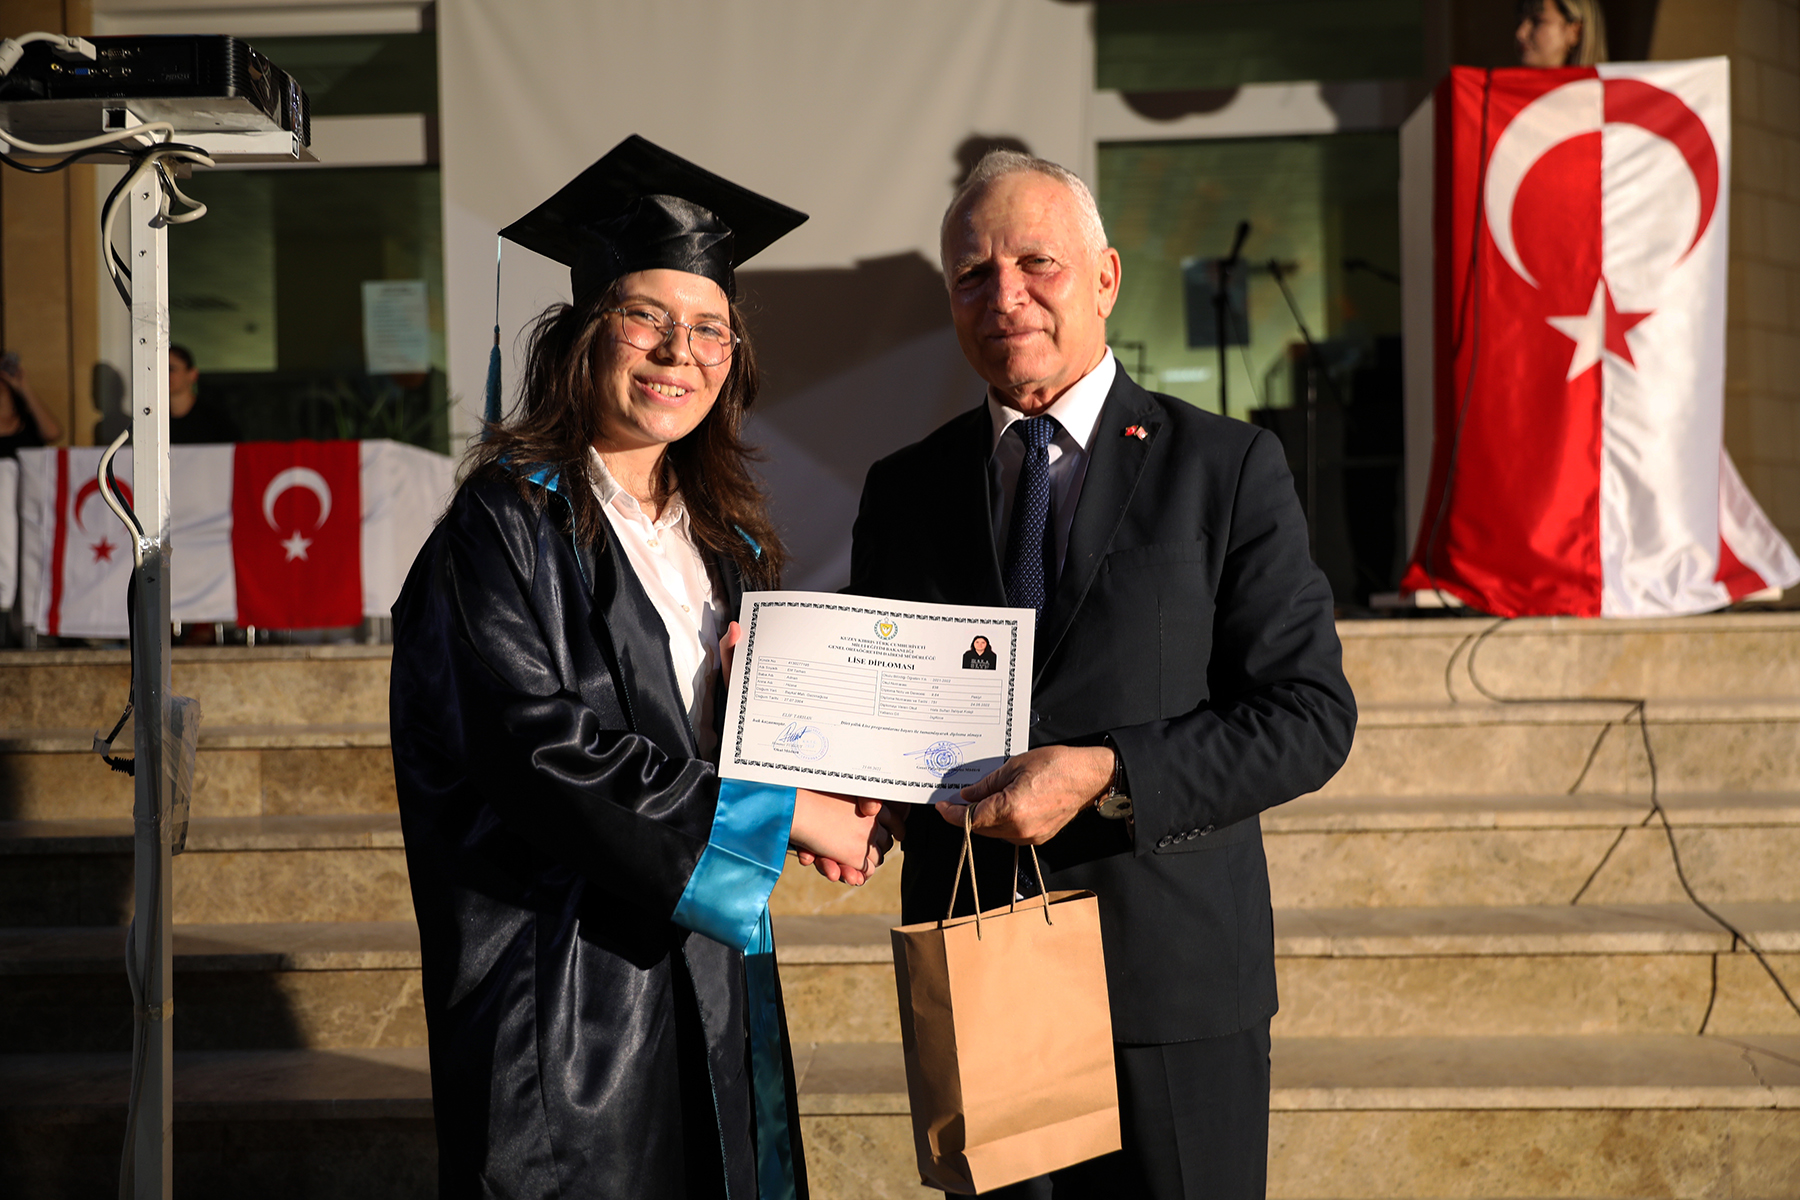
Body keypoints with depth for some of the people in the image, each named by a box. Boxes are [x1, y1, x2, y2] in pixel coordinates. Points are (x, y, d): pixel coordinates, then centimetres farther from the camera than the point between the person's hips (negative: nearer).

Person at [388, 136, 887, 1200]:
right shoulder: (510, 521, -9)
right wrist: (777, 809, -17)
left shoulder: (726, 540, 12)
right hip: (566, 989, -7)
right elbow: (538, 751, -20)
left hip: (710, 974, 7)